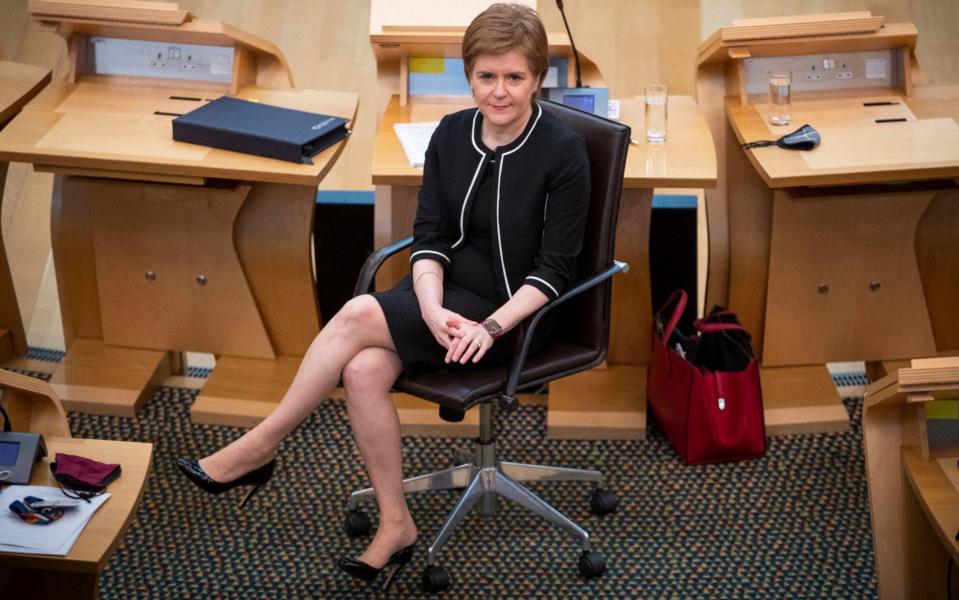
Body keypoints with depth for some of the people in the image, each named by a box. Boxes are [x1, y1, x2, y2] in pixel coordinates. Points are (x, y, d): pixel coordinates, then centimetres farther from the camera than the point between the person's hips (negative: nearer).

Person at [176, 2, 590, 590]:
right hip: (449, 294, 5)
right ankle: (396, 525, -9)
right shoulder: (451, 134, 3)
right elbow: (430, 235, 2)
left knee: (359, 315, -24)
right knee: (363, 370, -25)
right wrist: (432, 308, -18)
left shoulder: (563, 150, -13)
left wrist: (490, 327, -24)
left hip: (513, 311, -5)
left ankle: (259, 448, -9)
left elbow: (555, 267, -12)